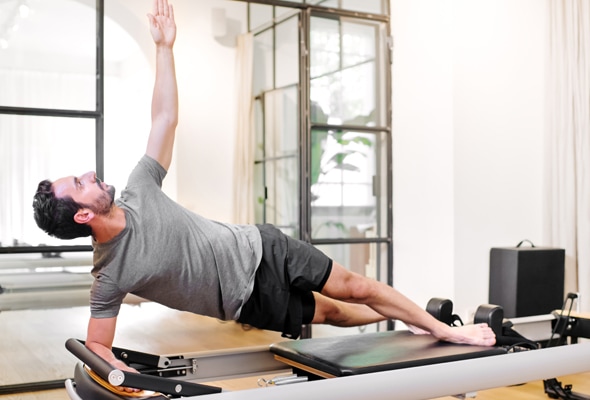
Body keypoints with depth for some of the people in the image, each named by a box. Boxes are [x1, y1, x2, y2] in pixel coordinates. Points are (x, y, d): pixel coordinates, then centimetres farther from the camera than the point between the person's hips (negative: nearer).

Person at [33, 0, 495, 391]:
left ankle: (442, 328, 28)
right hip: (253, 298, -3)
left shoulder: (139, 193, -9)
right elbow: (96, 345, -13)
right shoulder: (110, 275, -20)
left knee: (352, 288, 9)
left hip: (258, 248, 3)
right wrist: (121, 374, -33)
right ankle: (403, 316, 33)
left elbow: (165, 118, -6)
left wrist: (164, 47, -10)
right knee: (331, 312, 8)